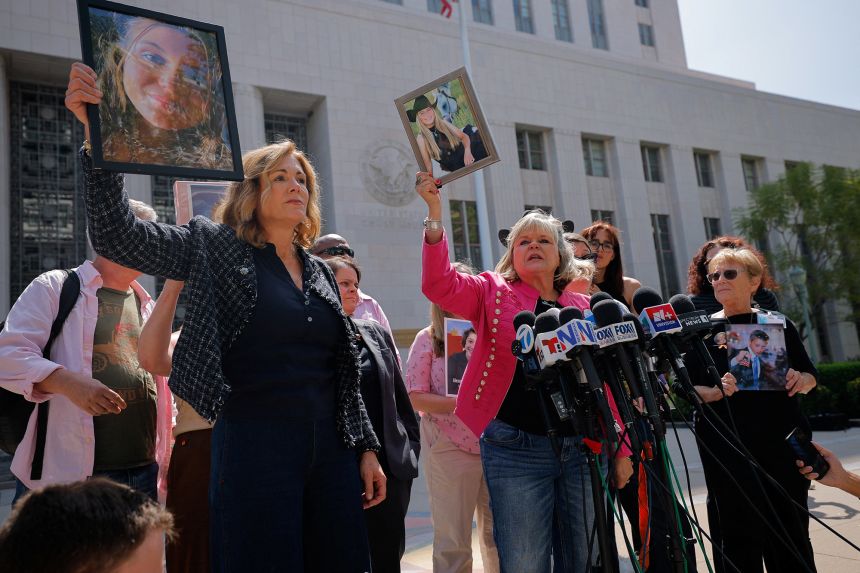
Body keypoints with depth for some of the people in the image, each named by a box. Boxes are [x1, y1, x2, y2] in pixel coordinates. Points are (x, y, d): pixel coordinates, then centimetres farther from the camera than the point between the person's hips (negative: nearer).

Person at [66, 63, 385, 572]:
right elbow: (116, 235, -10)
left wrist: (367, 448, 11)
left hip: (331, 452, 5)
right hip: (254, 449, -5)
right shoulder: (217, 249, 0)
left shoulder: (322, 272, 13)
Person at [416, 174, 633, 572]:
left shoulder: (583, 307, 12)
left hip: (580, 448, 3)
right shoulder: (494, 292, 5)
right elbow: (439, 284, -12)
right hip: (516, 449, -3)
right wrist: (435, 214, -21)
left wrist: (620, 447, 8)